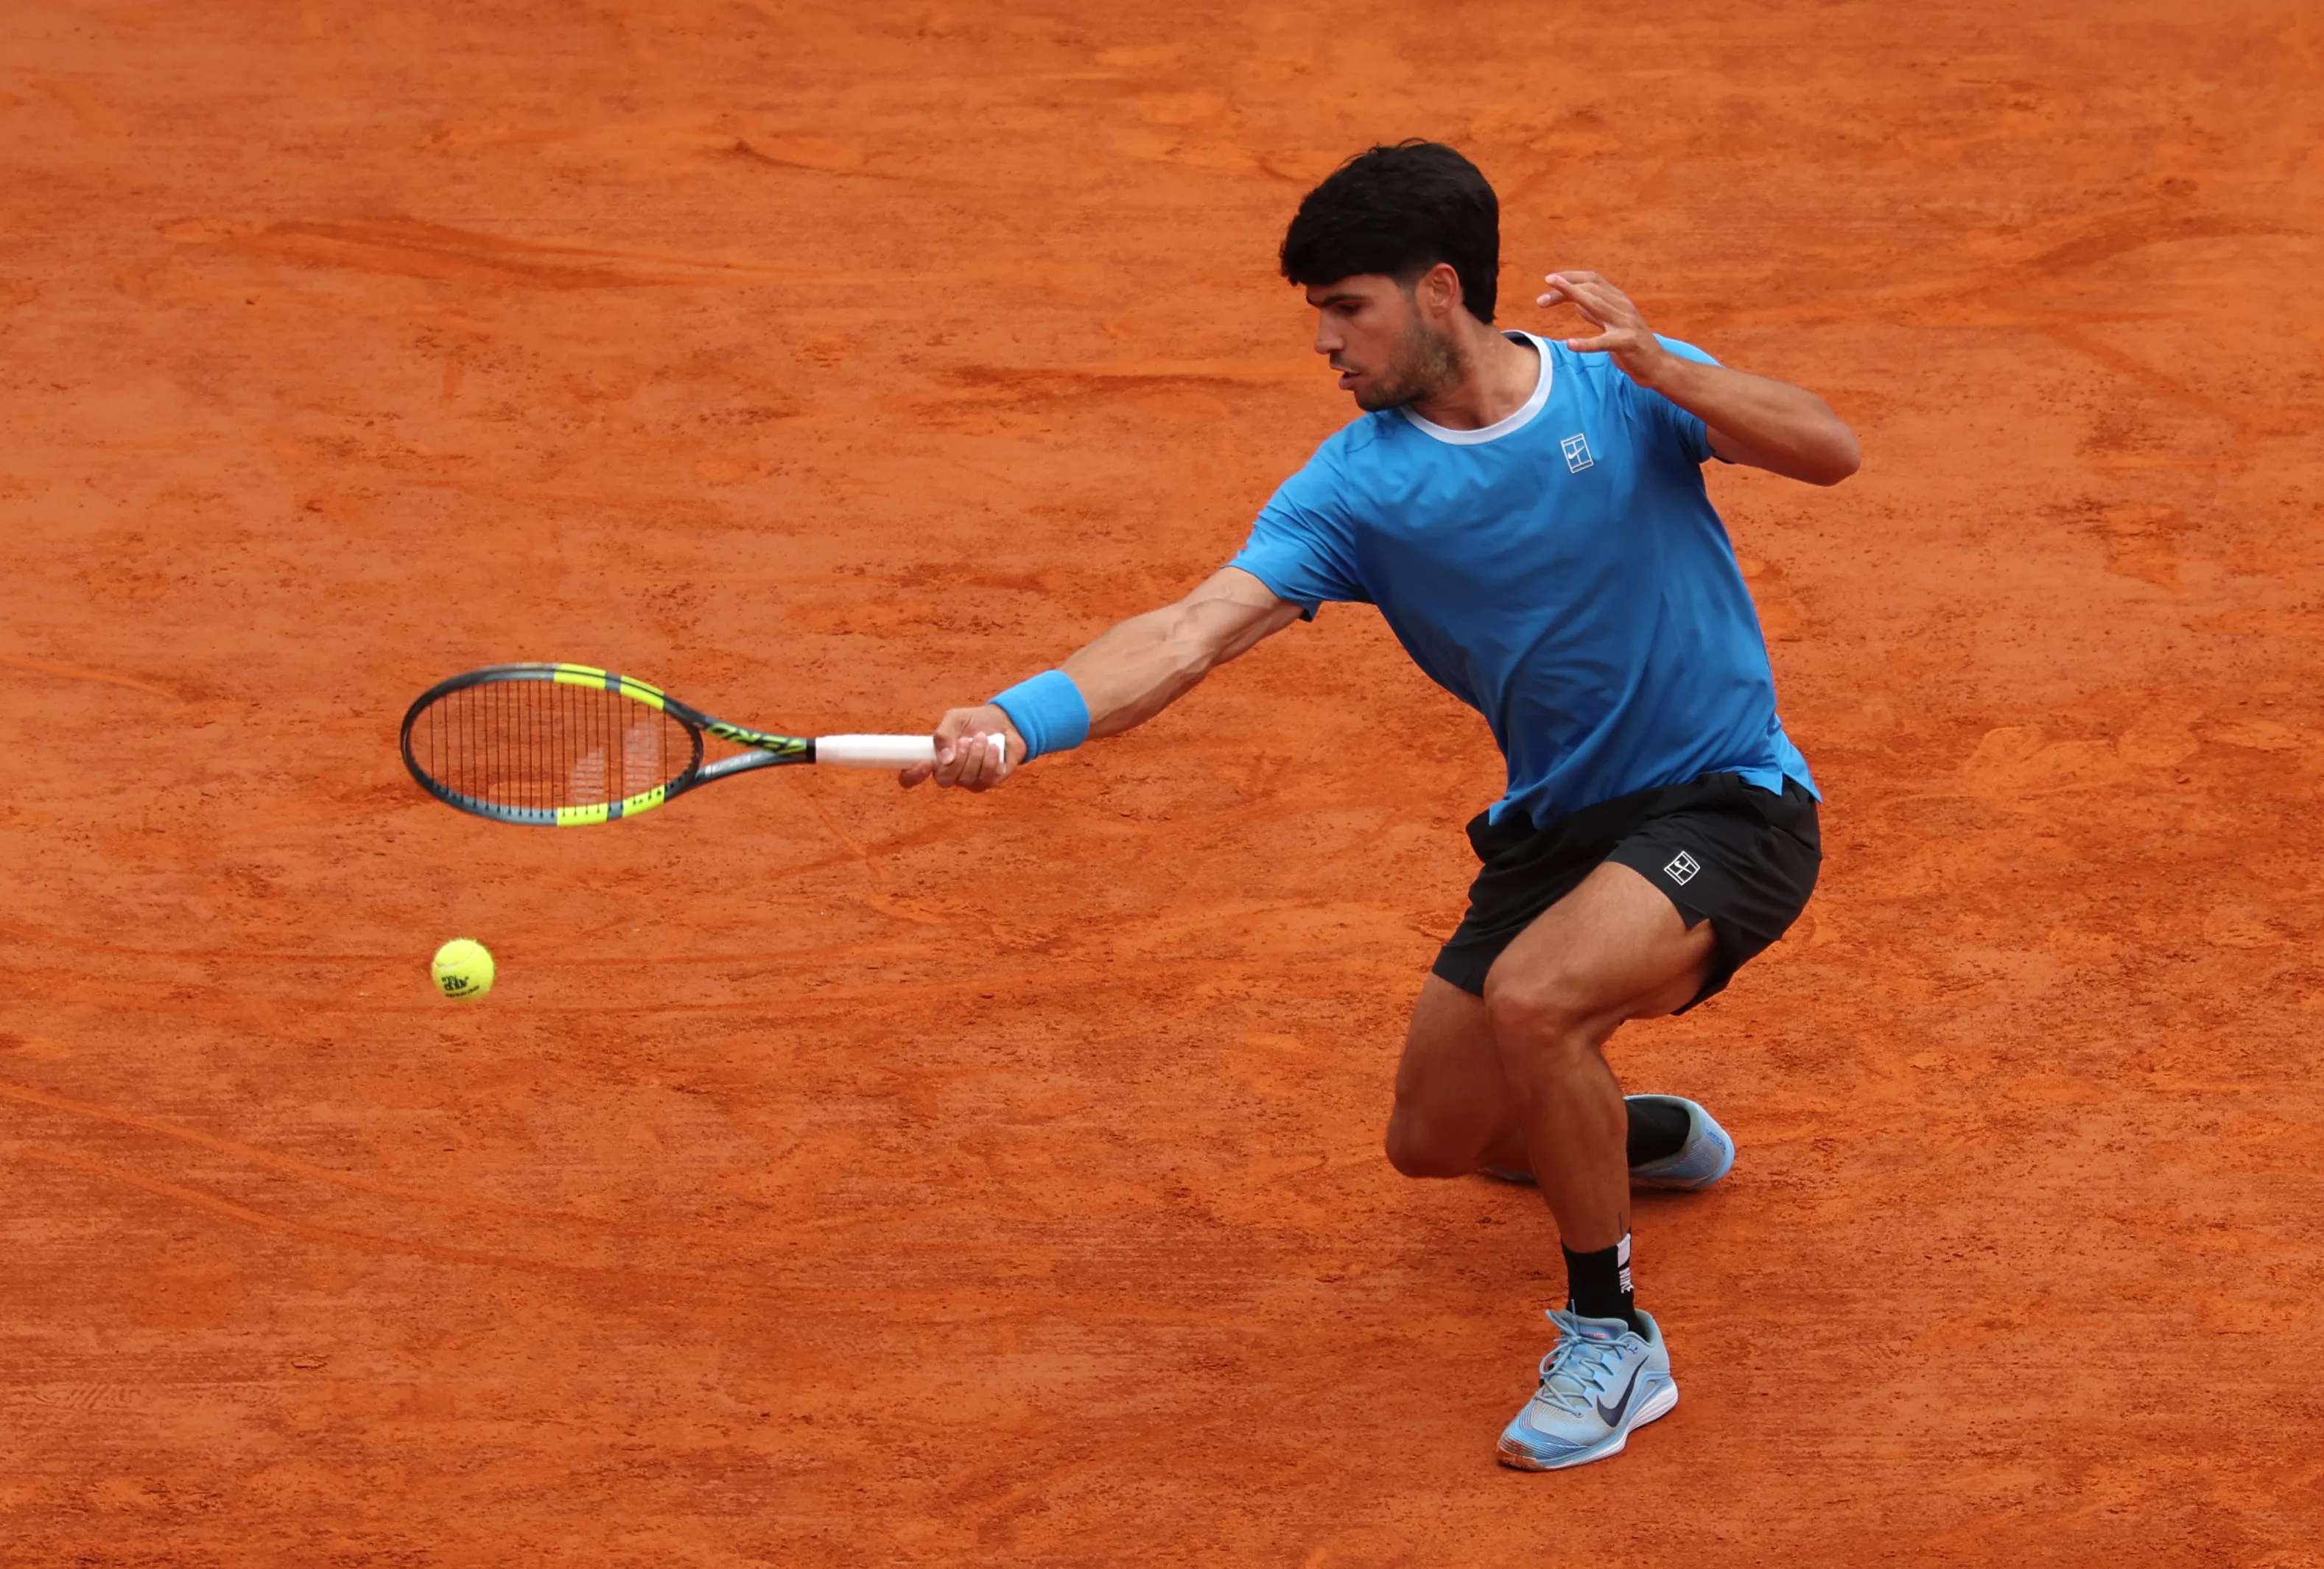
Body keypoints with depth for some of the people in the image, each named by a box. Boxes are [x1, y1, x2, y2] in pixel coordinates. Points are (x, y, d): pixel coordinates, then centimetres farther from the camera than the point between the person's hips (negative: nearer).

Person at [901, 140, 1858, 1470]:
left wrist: (1661, 367, -34)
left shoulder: (1623, 390, -9)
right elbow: (1196, 632, -20)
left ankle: (1613, 1338, -14)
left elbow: (1829, 451, -20)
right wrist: (1021, 722, -36)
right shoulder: (1357, 487, -7)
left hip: (1727, 807, -6)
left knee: (1532, 996, -32)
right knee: (1436, 1140, 10)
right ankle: (1649, 1135, 43)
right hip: (1559, 824, 6)